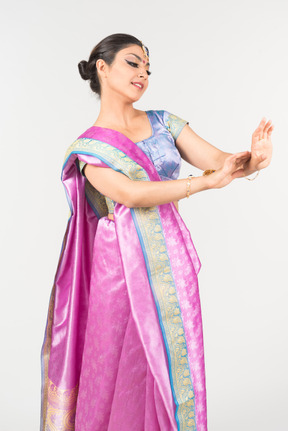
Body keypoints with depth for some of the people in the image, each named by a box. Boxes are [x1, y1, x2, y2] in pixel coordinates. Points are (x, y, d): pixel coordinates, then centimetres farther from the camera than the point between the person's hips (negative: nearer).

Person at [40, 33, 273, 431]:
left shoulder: (163, 123, 9)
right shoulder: (88, 146, -2)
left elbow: (217, 159, -2)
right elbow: (131, 195, -18)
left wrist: (251, 159, -24)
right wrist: (206, 181, -27)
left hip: (173, 266, 4)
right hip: (125, 268, -3)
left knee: (174, 371, 11)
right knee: (121, 372, 7)